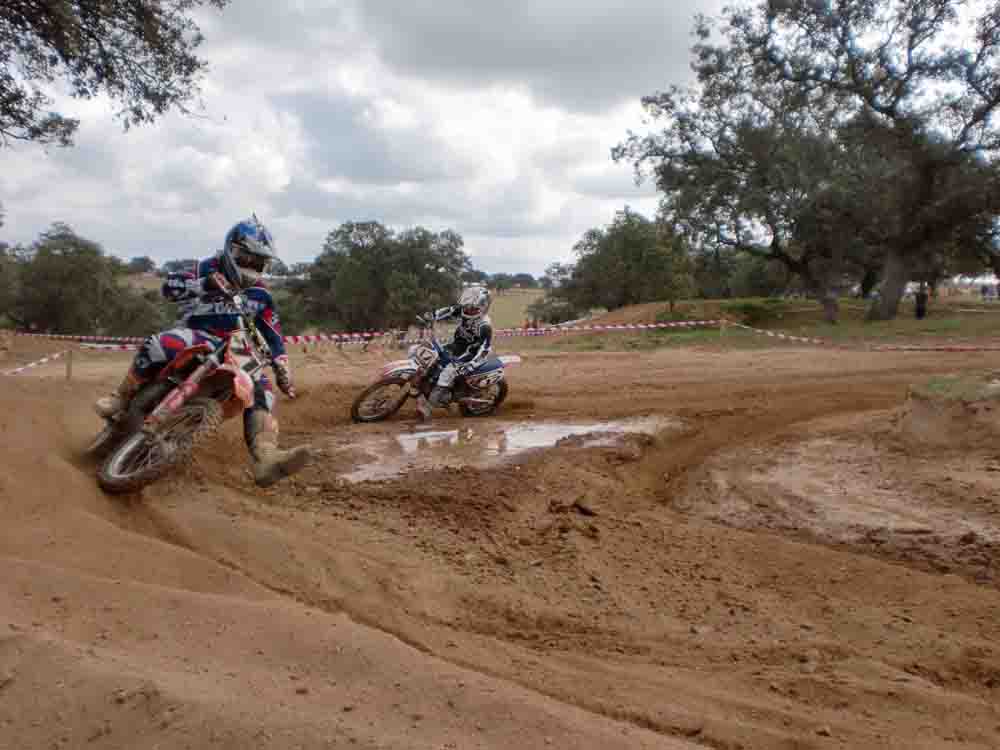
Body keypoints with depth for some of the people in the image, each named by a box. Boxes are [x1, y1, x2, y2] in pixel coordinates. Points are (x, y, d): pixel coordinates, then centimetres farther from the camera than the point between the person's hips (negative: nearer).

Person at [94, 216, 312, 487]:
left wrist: (283, 372, 0)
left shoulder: (261, 295, 11)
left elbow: (273, 337, 12)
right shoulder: (208, 269, 3)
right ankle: (122, 398, -13)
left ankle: (266, 459, -39)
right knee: (159, 345, -36)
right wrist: (204, 284, -29)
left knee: (261, 389, -22)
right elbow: (169, 286, -10)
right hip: (196, 336, -3)